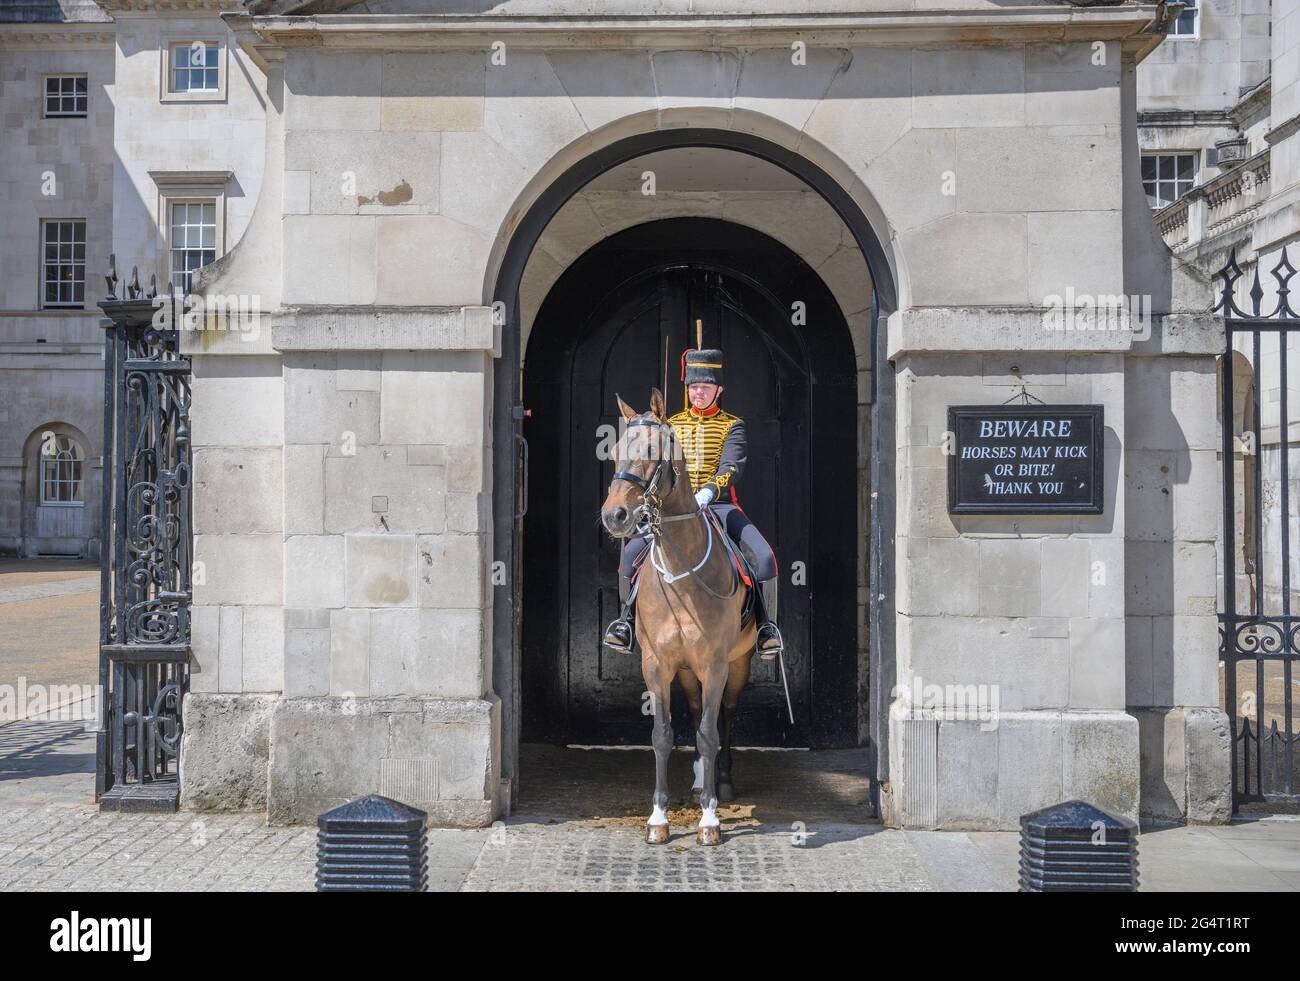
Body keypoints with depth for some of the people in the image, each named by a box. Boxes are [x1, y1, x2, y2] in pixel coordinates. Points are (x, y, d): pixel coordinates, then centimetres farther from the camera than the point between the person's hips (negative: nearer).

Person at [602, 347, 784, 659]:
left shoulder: (732, 425, 4)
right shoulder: (672, 424, 13)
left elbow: (732, 467, -12)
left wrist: (707, 492, -32)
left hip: (719, 505, -2)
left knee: (764, 557, -24)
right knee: (631, 553, -19)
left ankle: (767, 625, -5)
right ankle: (627, 620, -1)